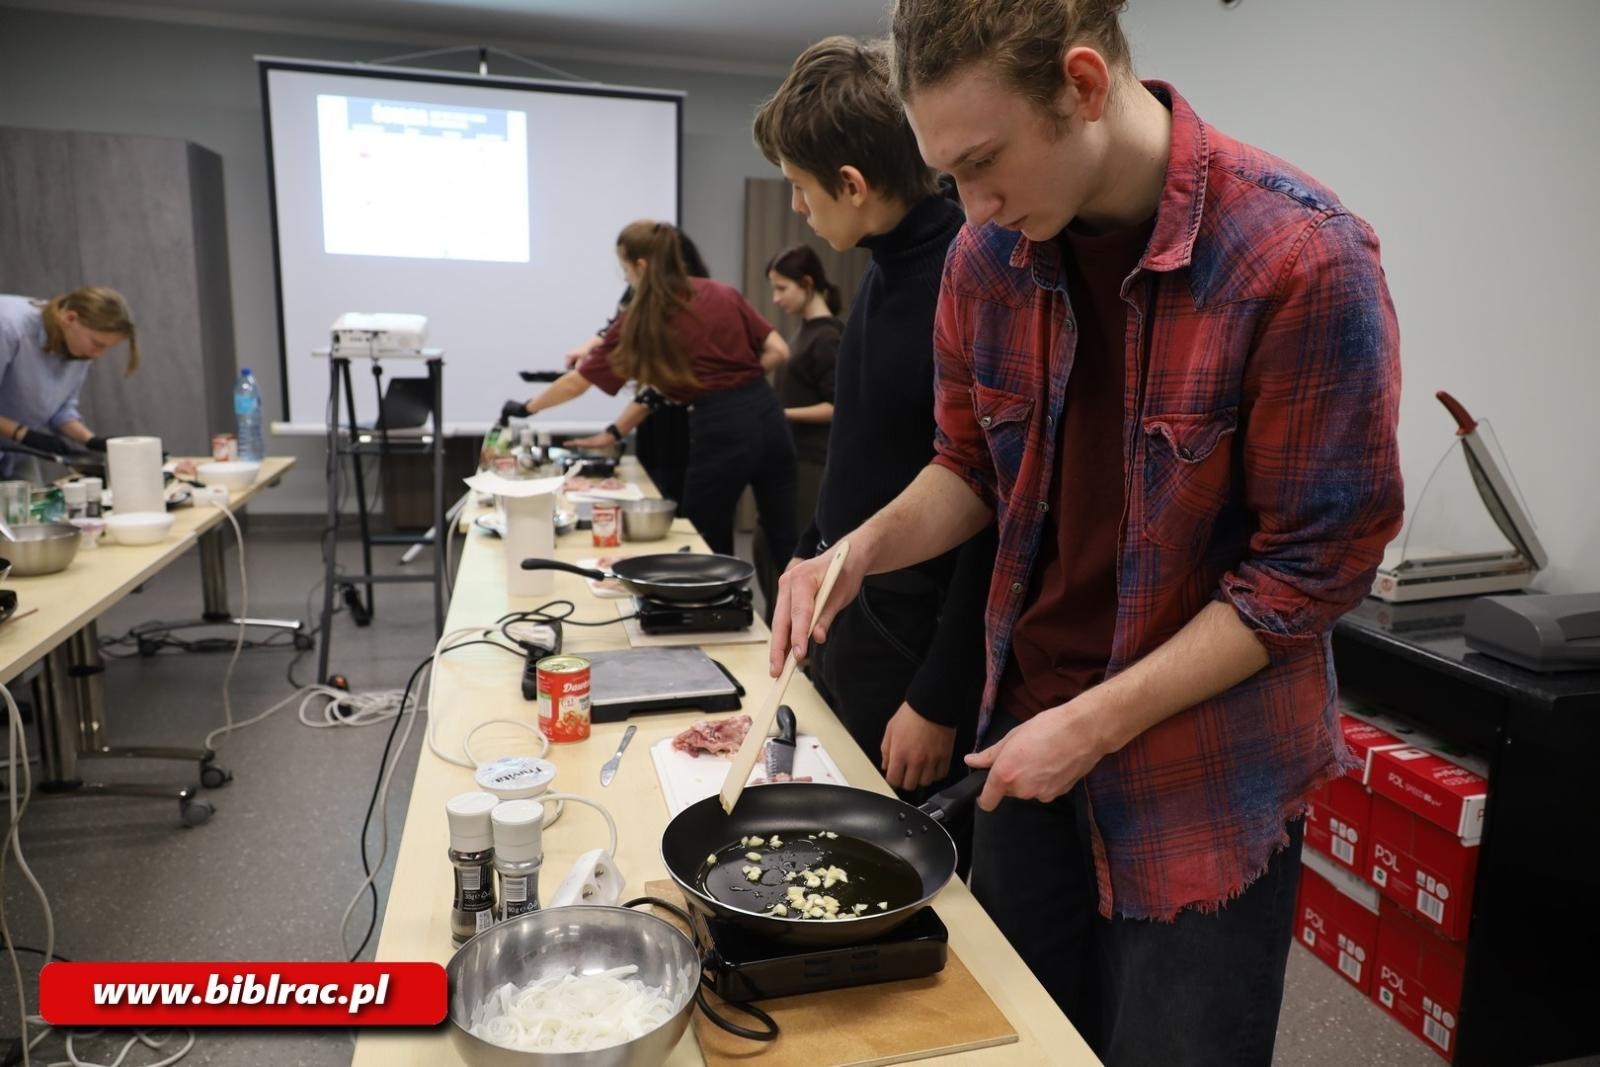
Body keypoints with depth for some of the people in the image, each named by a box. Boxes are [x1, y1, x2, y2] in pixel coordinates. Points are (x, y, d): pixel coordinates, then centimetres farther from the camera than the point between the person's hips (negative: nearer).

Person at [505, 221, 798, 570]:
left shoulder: (639, 322, 1)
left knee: (709, 548, 11)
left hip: (720, 429, -5)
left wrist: (526, 409, 24)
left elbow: (576, 382, 10)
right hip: (766, 411, 5)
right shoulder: (723, 294, 10)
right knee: (785, 541, 12)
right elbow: (777, 351, 7)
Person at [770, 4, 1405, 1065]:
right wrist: (862, 551, -11)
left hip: (1204, 778, -4)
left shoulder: (1303, 258, -20)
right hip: (1025, 736, 5)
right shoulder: (987, 257, -4)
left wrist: (1096, 722, -16)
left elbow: (1319, 564, -16)